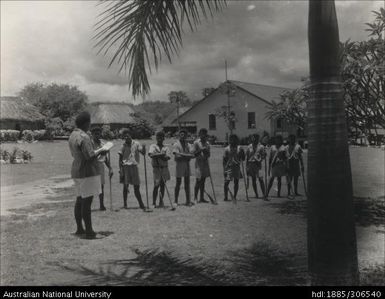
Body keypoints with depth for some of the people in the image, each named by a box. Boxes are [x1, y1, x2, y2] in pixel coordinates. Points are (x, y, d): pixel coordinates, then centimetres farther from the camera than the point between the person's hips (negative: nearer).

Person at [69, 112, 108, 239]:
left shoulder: (72, 135, 11)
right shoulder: (83, 137, -19)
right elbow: (90, 156, -24)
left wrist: (96, 151, 15)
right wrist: (100, 150, -7)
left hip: (77, 170, 10)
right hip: (87, 172, -10)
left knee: (80, 200, 15)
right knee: (87, 201, -7)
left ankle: (79, 229, 23)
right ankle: (89, 231, -3)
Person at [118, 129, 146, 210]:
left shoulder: (136, 144, 5)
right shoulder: (123, 146, 0)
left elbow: (143, 152, 0)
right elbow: (120, 158, 1)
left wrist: (143, 149, -23)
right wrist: (121, 169, -7)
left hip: (134, 166, 2)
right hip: (126, 166, -2)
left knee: (136, 186, 5)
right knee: (125, 186, 2)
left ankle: (141, 204, 10)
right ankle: (125, 203, 13)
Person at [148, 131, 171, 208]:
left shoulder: (166, 148, 10)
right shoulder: (153, 146, 5)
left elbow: (168, 157, -6)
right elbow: (151, 155, -14)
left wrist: (157, 155, -13)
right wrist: (161, 154, -16)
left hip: (164, 168, 3)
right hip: (156, 168, -3)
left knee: (163, 186, 6)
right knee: (156, 185, -7)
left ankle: (161, 202, 14)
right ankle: (154, 203, 1)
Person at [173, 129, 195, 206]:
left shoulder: (187, 144, 12)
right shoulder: (176, 144, -5)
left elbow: (192, 155, 2)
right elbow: (177, 156, -17)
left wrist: (182, 155, -13)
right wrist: (187, 156, -12)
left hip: (187, 165, 5)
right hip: (179, 165, -5)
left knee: (187, 183, 7)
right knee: (178, 183, 0)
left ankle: (188, 201, 13)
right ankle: (176, 201, 10)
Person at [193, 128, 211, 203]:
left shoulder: (207, 143, 12)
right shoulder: (196, 142, -4)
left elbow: (208, 154, 15)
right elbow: (194, 154, -7)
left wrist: (206, 151, -7)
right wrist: (201, 150, -20)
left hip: (205, 163, 6)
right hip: (199, 163, -6)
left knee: (203, 181, 8)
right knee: (198, 181, -7)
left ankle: (201, 198, 12)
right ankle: (195, 198, -1)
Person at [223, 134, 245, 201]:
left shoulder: (239, 148, 4)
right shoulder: (227, 149, -2)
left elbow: (243, 159, 8)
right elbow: (224, 160, -1)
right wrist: (224, 170, -7)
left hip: (237, 167, 2)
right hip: (229, 167, -2)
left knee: (236, 182, 5)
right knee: (227, 182, -4)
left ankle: (234, 197, 15)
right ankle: (226, 197, 4)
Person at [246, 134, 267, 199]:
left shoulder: (261, 147, 0)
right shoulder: (249, 147, 7)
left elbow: (264, 155, 3)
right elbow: (247, 157, 9)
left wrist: (260, 160, -15)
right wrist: (247, 166, 6)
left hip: (258, 164, -3)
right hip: (251, 164, 3)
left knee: (260, 179, -13)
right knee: (253, 180, 8)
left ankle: (264, 194, -11)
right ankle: (256, 195, 16)